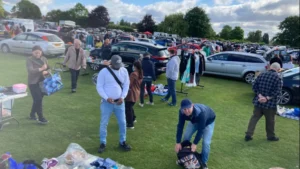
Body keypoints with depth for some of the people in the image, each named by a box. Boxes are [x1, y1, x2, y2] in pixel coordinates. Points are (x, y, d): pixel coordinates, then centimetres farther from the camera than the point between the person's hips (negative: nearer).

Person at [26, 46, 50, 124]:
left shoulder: (44, 59, 5)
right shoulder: (29, 60, -10)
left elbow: (49, 69, 6)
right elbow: (30, 70, -23)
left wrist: (46, 72, -17)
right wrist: (41, 69, -36)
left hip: (42, 82, 5)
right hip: (33, 83, -5)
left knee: (38, 100, 14)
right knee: (38, 100, -8)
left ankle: (32, 115, 33)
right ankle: (41, 118, 1)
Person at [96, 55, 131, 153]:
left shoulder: (124, 71, 1)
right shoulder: (104, 72, -9)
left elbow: (126, 85, 5)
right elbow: (99, 87, -8)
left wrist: (122, 97, -9)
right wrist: (106, 98, -20)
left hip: (119, 102, 3)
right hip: (107, 102, -3)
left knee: (122, 122, 9)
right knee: (104, 123, 6)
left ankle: (122, 142, 27)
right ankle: (103, 143, 23)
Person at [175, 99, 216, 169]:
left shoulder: (201, 113, -45)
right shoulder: (182, 112, -31)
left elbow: (200, 130, -35)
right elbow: (180, 126, -23)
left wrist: (195, 144, -30)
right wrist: (178, 142, -21)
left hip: (208, 121, -4)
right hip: (195, 120, 4)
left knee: (206, 142, -13)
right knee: (186, 137, -1)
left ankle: (204, 162, 9)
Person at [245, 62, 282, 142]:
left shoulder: (261, 75, 3)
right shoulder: (278, 78, -9)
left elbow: (254, 87, 0)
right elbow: (277, 91, -16)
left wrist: (260, 96, -9)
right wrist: (267, 98, -16)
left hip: (258, 102, 4)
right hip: (270, 104, -3)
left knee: (254, 118, 10)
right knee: (270, 120, 13)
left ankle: (248, 135, 8)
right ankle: (271, 136, 29)